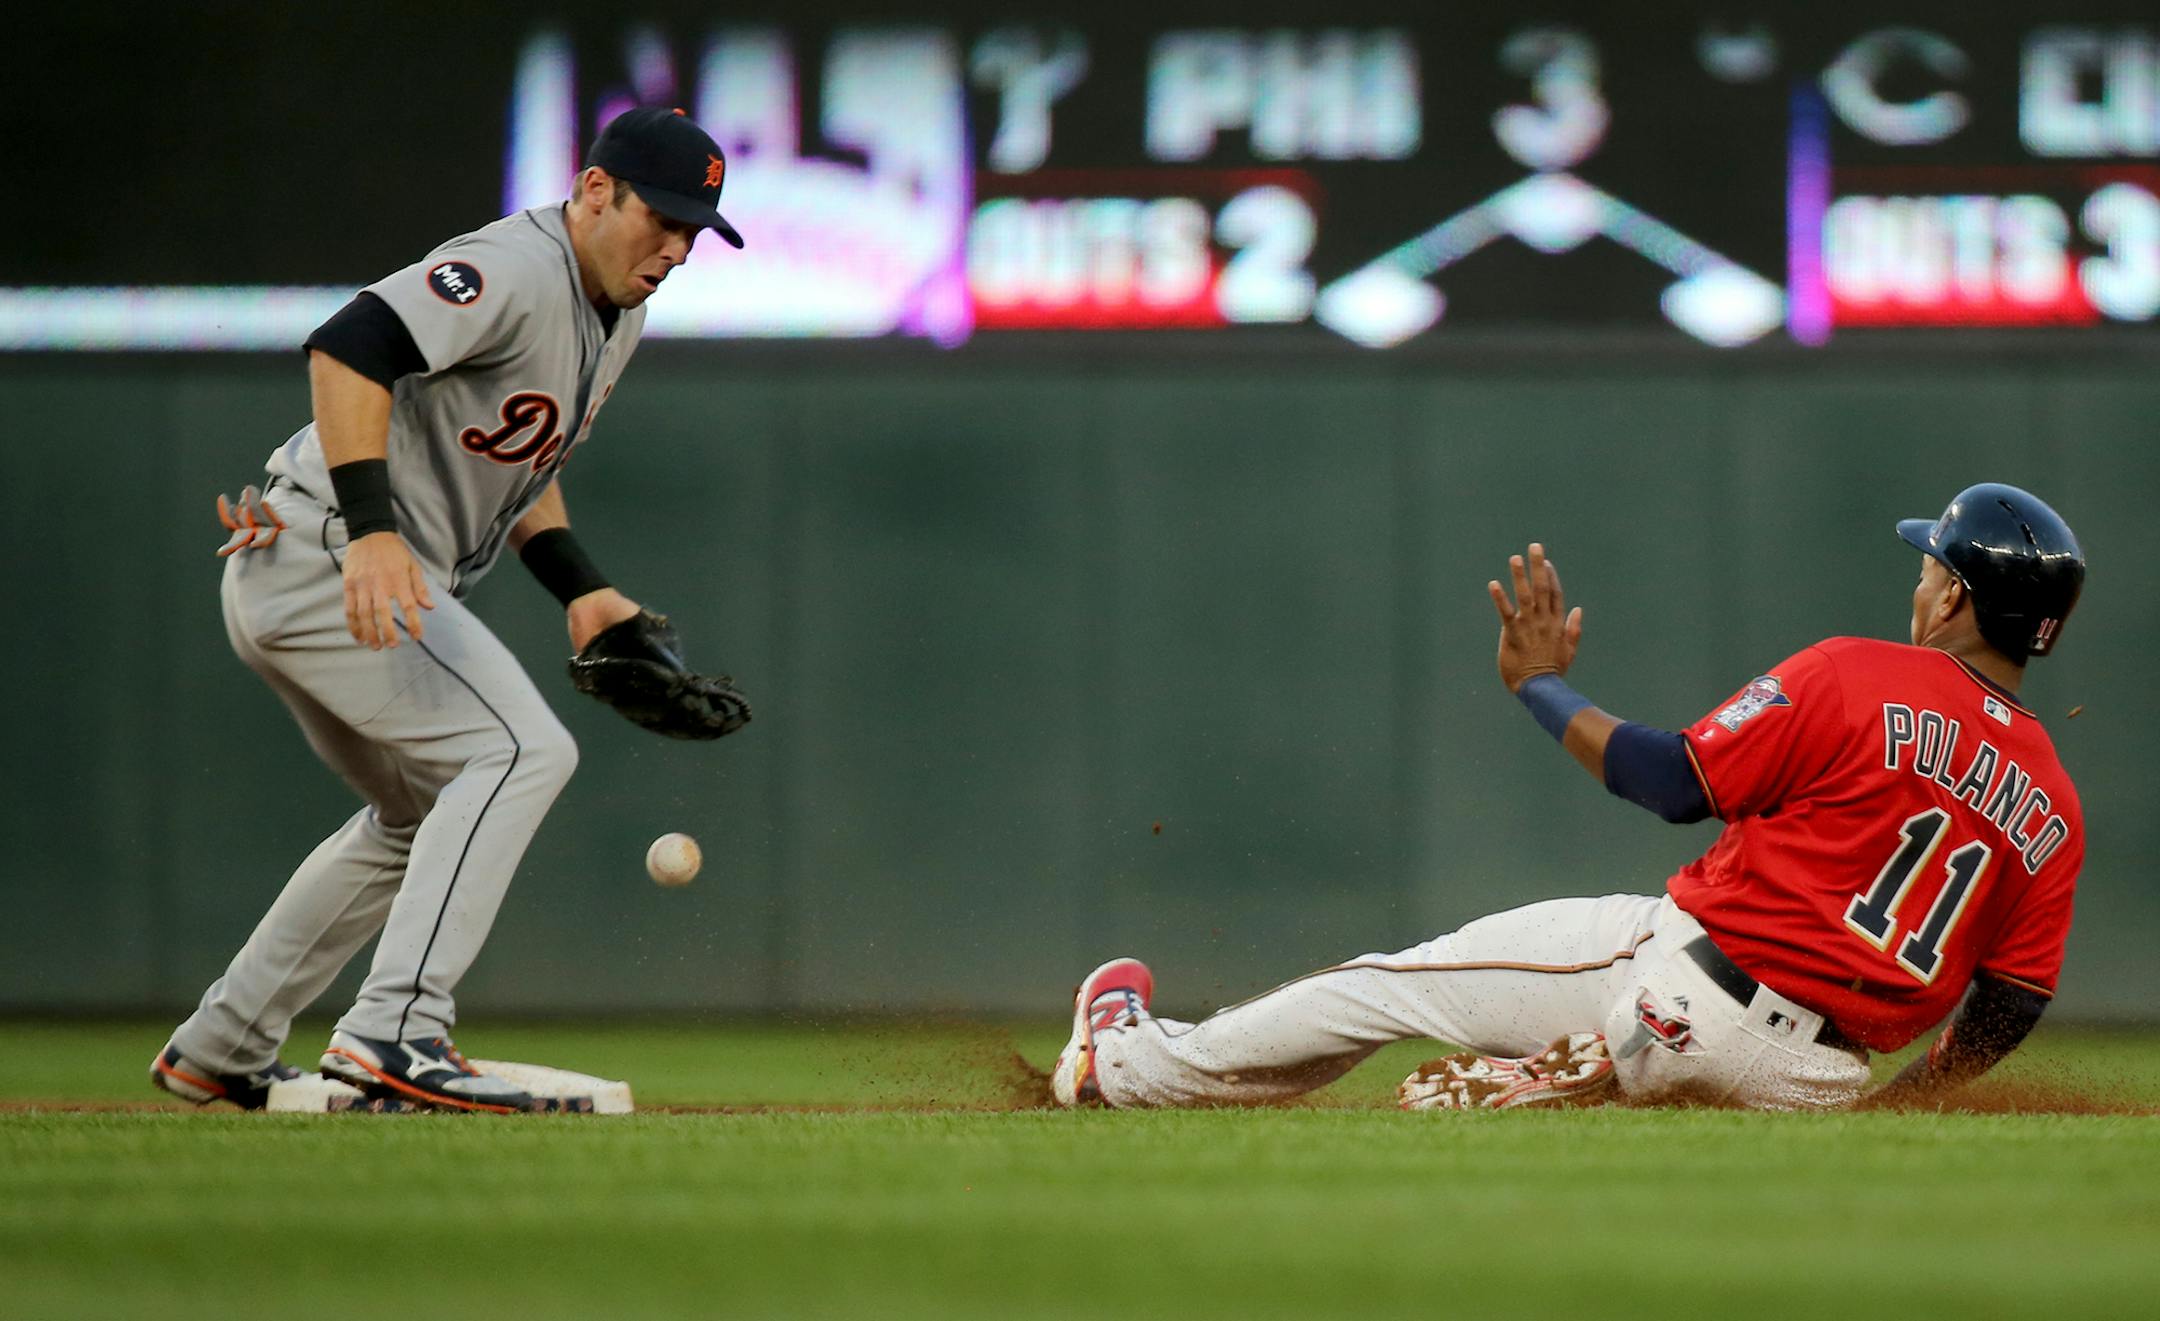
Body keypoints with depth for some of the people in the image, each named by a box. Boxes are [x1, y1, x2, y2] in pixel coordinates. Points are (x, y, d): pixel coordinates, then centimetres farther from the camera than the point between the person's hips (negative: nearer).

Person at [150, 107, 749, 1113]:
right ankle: (395, 1030, -27)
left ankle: (217, 1051, 26)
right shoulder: (517, 270, -19)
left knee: (428, 812, 22)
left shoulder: (615, 317, 14)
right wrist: (372, 531, -39)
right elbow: (350, 348, -31)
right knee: (521, 749, -20)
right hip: (322, 554, -11)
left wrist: (583, 592, 13)